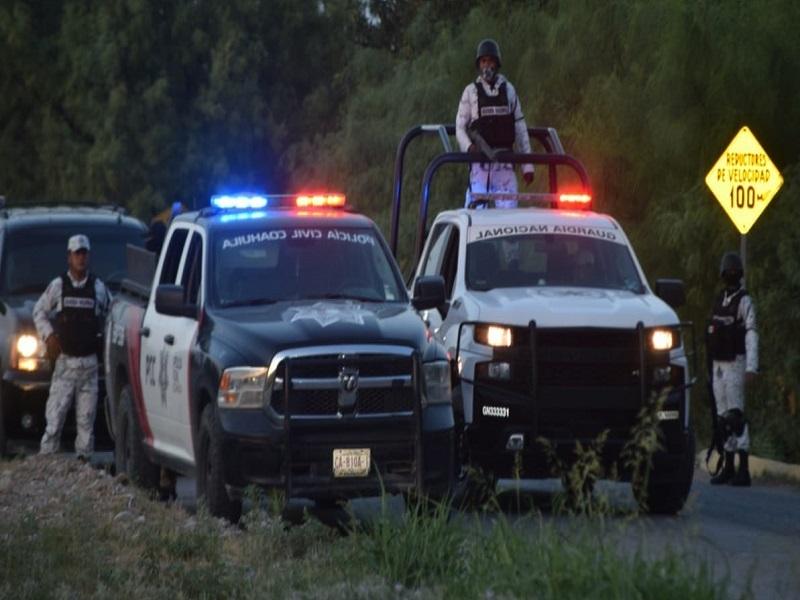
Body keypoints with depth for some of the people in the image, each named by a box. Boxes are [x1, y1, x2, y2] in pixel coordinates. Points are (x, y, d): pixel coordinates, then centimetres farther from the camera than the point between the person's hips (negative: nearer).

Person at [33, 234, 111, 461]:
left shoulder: (98, 287, 6)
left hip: (89, 362, 1)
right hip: (65, 361, -1)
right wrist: (48, 335, 1)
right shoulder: (58, 286, 3)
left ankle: (84, 457, 6)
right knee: (55, 414, -7)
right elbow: (39, 311, 12)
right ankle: (46, 455, -5)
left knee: (86, 416, 2)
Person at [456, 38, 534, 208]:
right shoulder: (471, 91, 7)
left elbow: (520, 128, 12)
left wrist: (527, 165, 8)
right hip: (480, 161, -2)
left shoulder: (509, 90, 12)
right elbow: (460, 127, 7)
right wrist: (468, 147, -15)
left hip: (505, 163, 2)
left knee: (508, 209, -5)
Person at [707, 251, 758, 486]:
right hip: (717, 364, 8)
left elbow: (751, 335, -16)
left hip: (735, 363, -8)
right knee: (723, 416, 10)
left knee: (735, 415, -13)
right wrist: (711, 365, 17)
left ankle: (743, 469, -15)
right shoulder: (720, 298, 15)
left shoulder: (744, 301, -8)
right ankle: (728, 466, 16)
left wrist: (751, 367, -26)